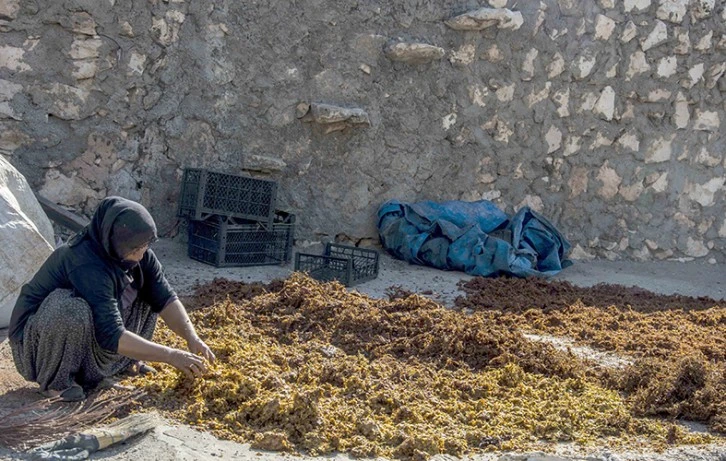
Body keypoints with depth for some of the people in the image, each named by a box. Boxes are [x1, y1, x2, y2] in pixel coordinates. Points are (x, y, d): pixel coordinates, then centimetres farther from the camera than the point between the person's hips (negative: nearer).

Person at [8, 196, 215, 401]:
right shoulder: (87, 265, -35)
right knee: (73, 310, -39)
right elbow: (111, 335, -38)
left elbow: (164, 297, -11)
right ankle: (55, 380, -14)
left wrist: (192, 338, -26)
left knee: (149, 292, -3)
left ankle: (122, 360, 8)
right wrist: (171, 356, -39)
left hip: (91, 331, 7)